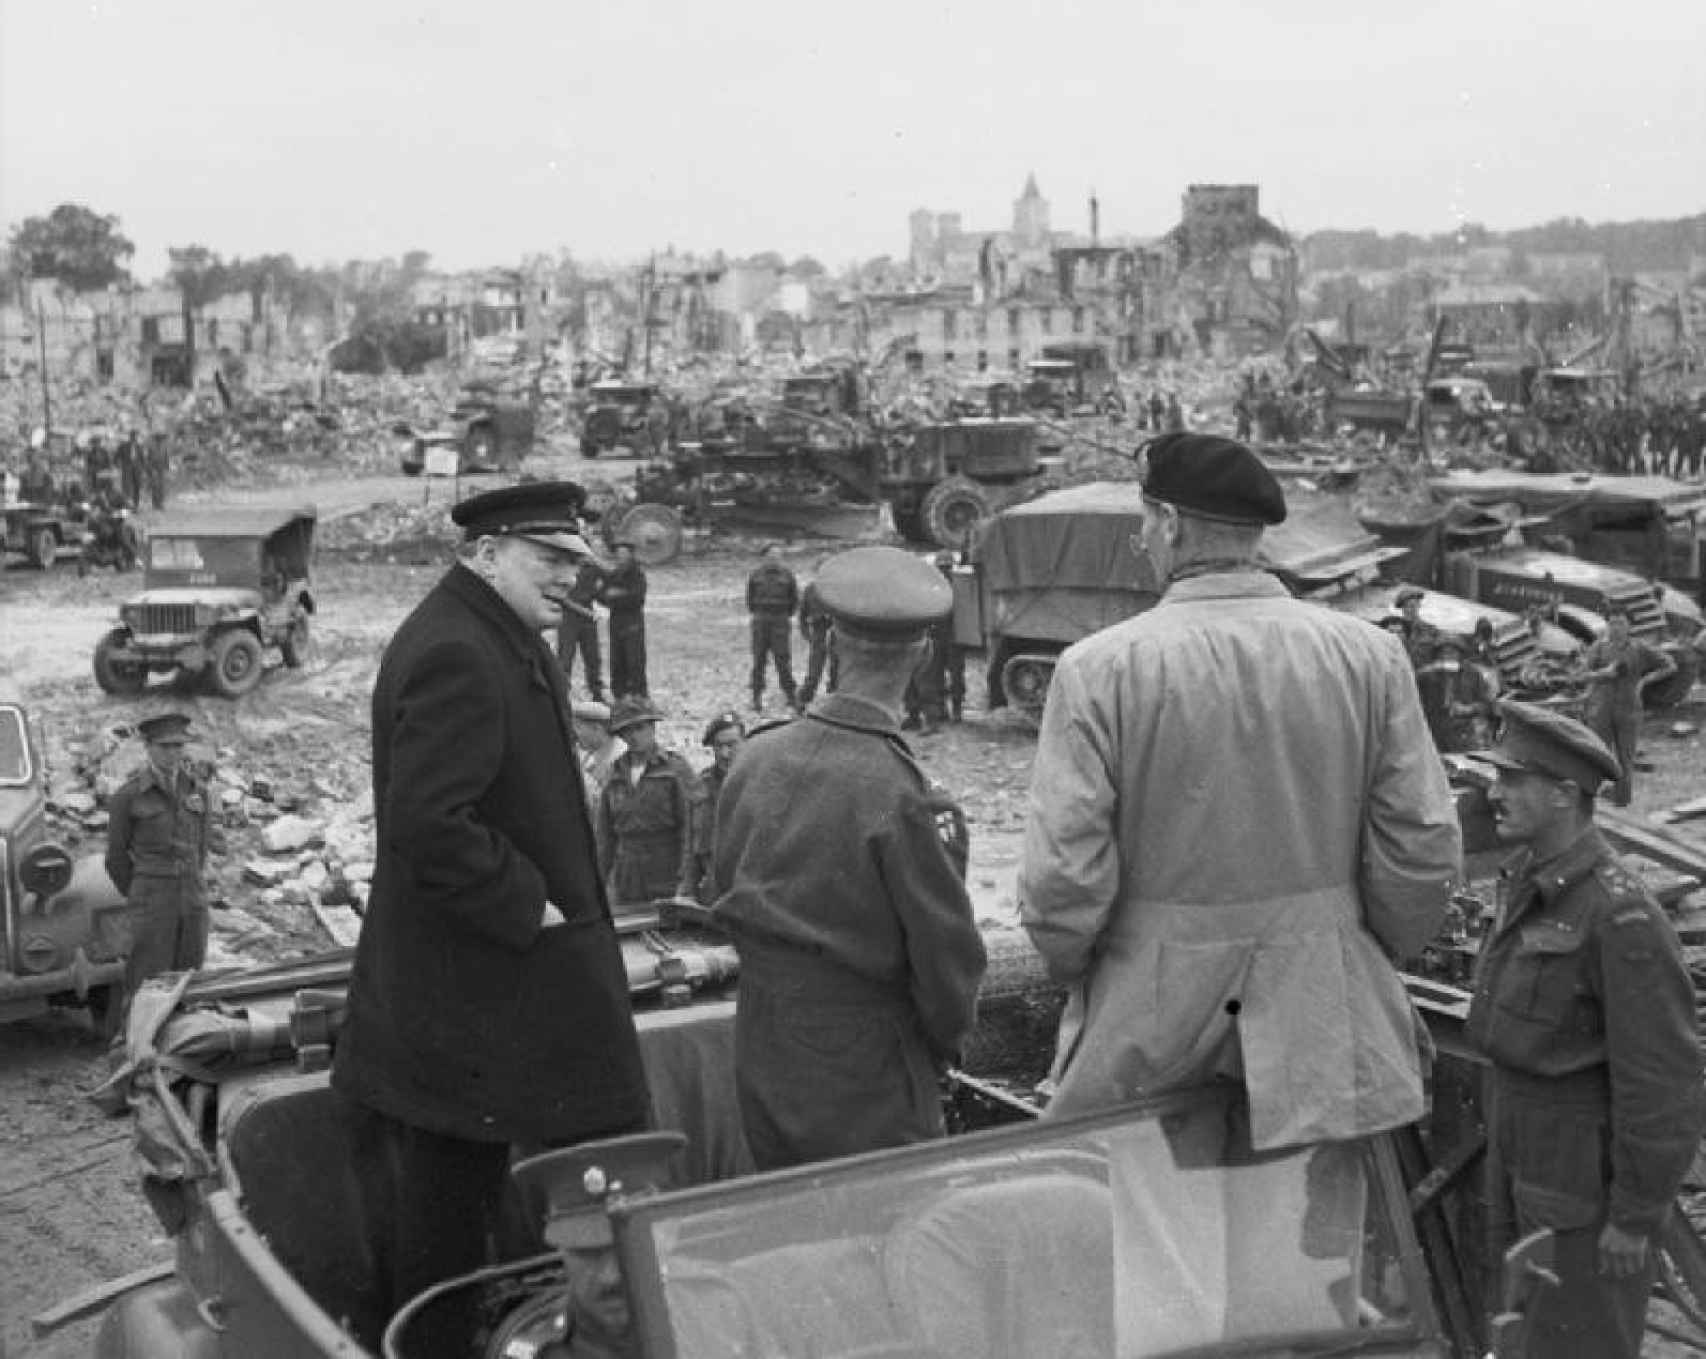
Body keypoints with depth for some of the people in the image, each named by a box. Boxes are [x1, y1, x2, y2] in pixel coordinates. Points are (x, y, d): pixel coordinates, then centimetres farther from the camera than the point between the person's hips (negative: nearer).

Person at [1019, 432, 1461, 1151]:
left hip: (1150, 1015, -2)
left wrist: (1072, 967, 7)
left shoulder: (1100, 669, -11)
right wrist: (1373, 958, 15)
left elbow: (1063, 879, -12)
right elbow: (1423, 851, -1)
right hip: (1328, 1020, 3)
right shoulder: (1368, 655, -3)